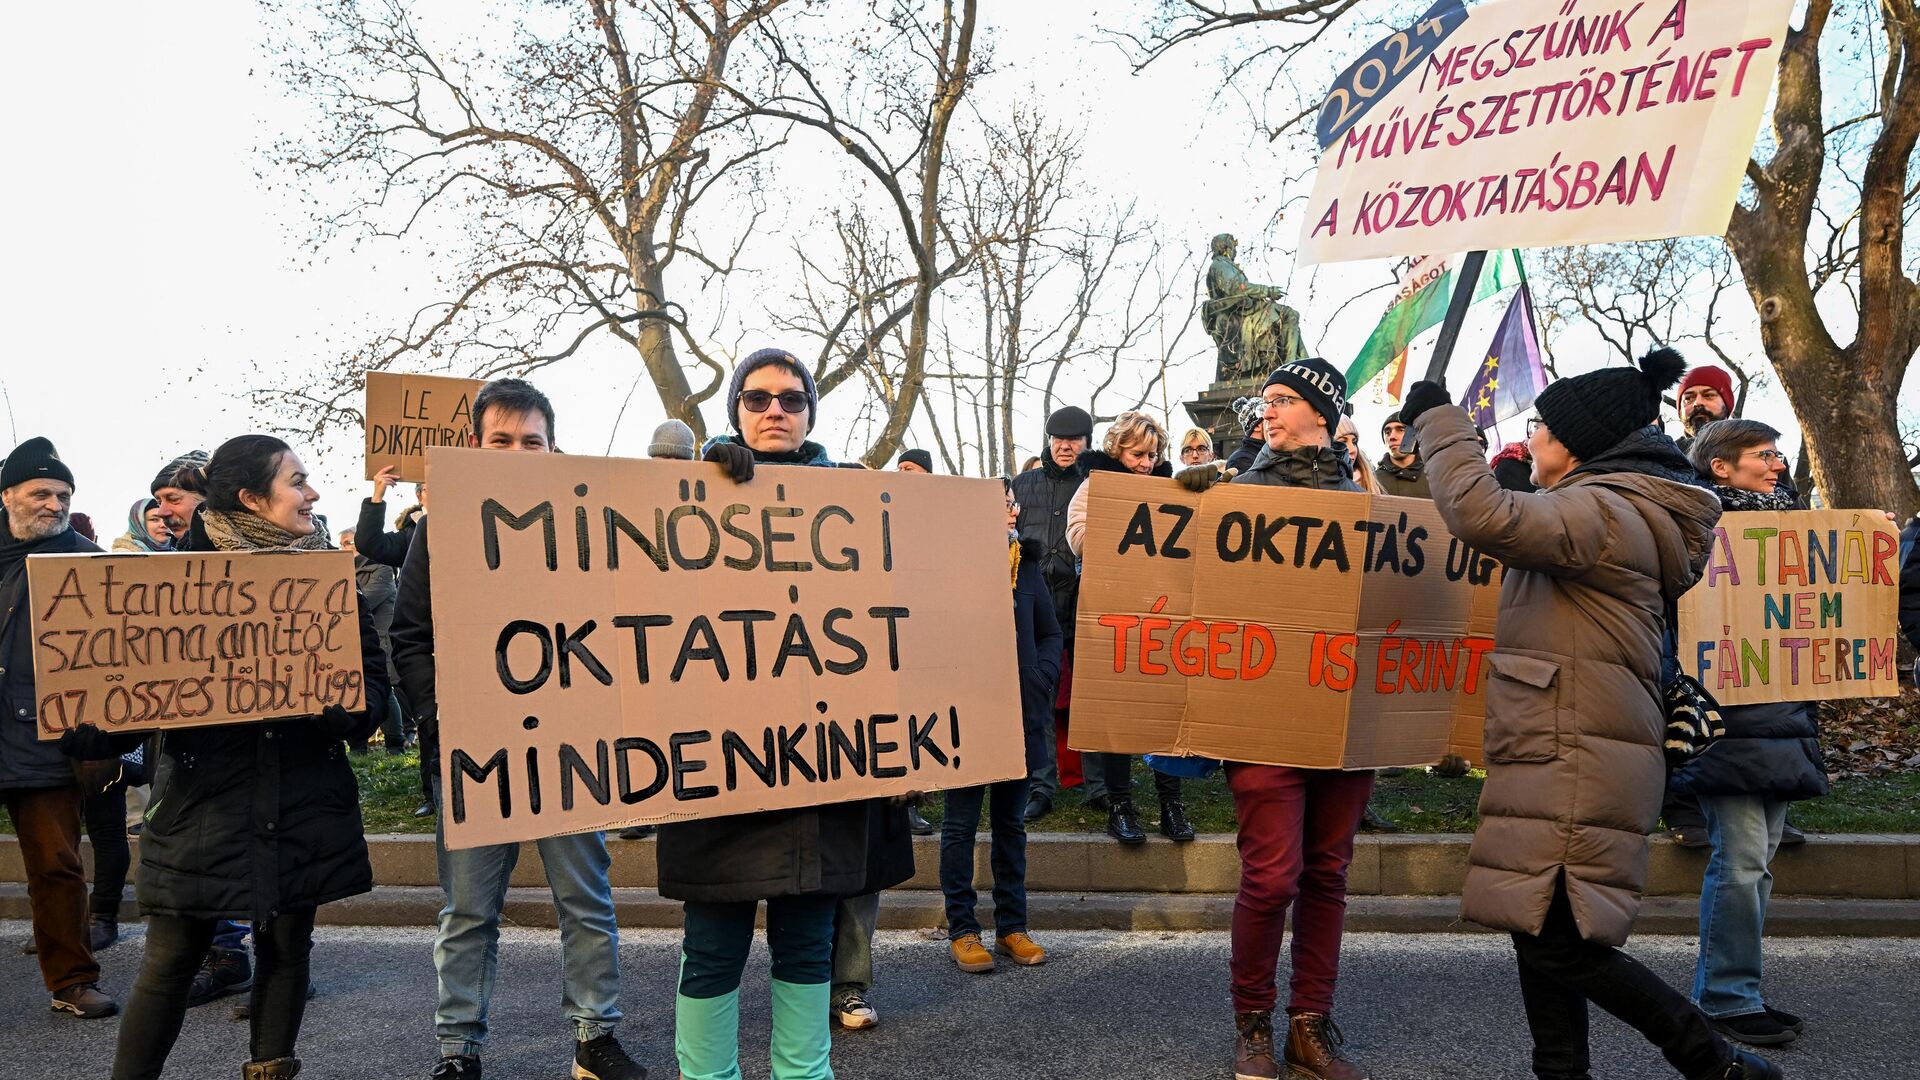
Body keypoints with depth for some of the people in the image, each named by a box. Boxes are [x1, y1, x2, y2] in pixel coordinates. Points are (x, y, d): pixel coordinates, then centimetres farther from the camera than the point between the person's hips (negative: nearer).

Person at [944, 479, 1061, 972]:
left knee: (1010, 823, 14)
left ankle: (1011, 927, 23)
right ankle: (962, 930, 15)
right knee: (961, 824, 6)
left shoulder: (1026, 562, 7)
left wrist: (1040, 683, -2)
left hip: (1019, 715, 5)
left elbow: (1050, 633, 11)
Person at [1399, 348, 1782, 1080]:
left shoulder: (1605, 512, -14)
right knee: (1541, 932, 12)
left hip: (1575, 767, -11)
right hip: (1562, 763, 11)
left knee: (1557, 944, -8)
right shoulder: (1609, 511, 19)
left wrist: (1437, 417, -17)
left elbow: (1483, 516, -29)